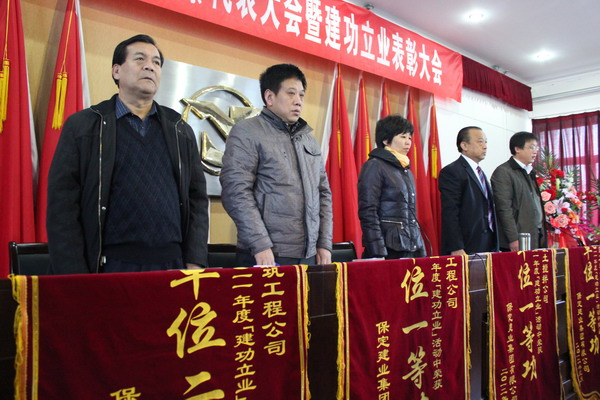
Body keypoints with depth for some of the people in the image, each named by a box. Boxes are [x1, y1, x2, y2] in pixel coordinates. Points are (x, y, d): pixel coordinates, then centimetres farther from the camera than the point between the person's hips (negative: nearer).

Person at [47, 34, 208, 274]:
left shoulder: (181, 131, 12)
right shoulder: (82, 126, 3)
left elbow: (197, 199, 10)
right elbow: (62, 207, -1)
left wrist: (195, 263, 1)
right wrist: (75, 277, -7)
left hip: (173, 267, 3)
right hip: (112, 268, -2)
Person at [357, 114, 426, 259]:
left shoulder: (406, 170, 18)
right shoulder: (374, 166, -6)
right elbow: (368, 213, -13)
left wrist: (422, 251, 16)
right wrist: (379, 254, -19)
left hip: (413, 249, 7)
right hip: (389, 249, -7)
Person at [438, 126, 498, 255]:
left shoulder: (480, 173, 20)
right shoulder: (451, 172, -9)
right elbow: (449, 214, -16)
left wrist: (494, 248, 16)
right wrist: (456, 249, -21)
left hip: (488, 247, 8)